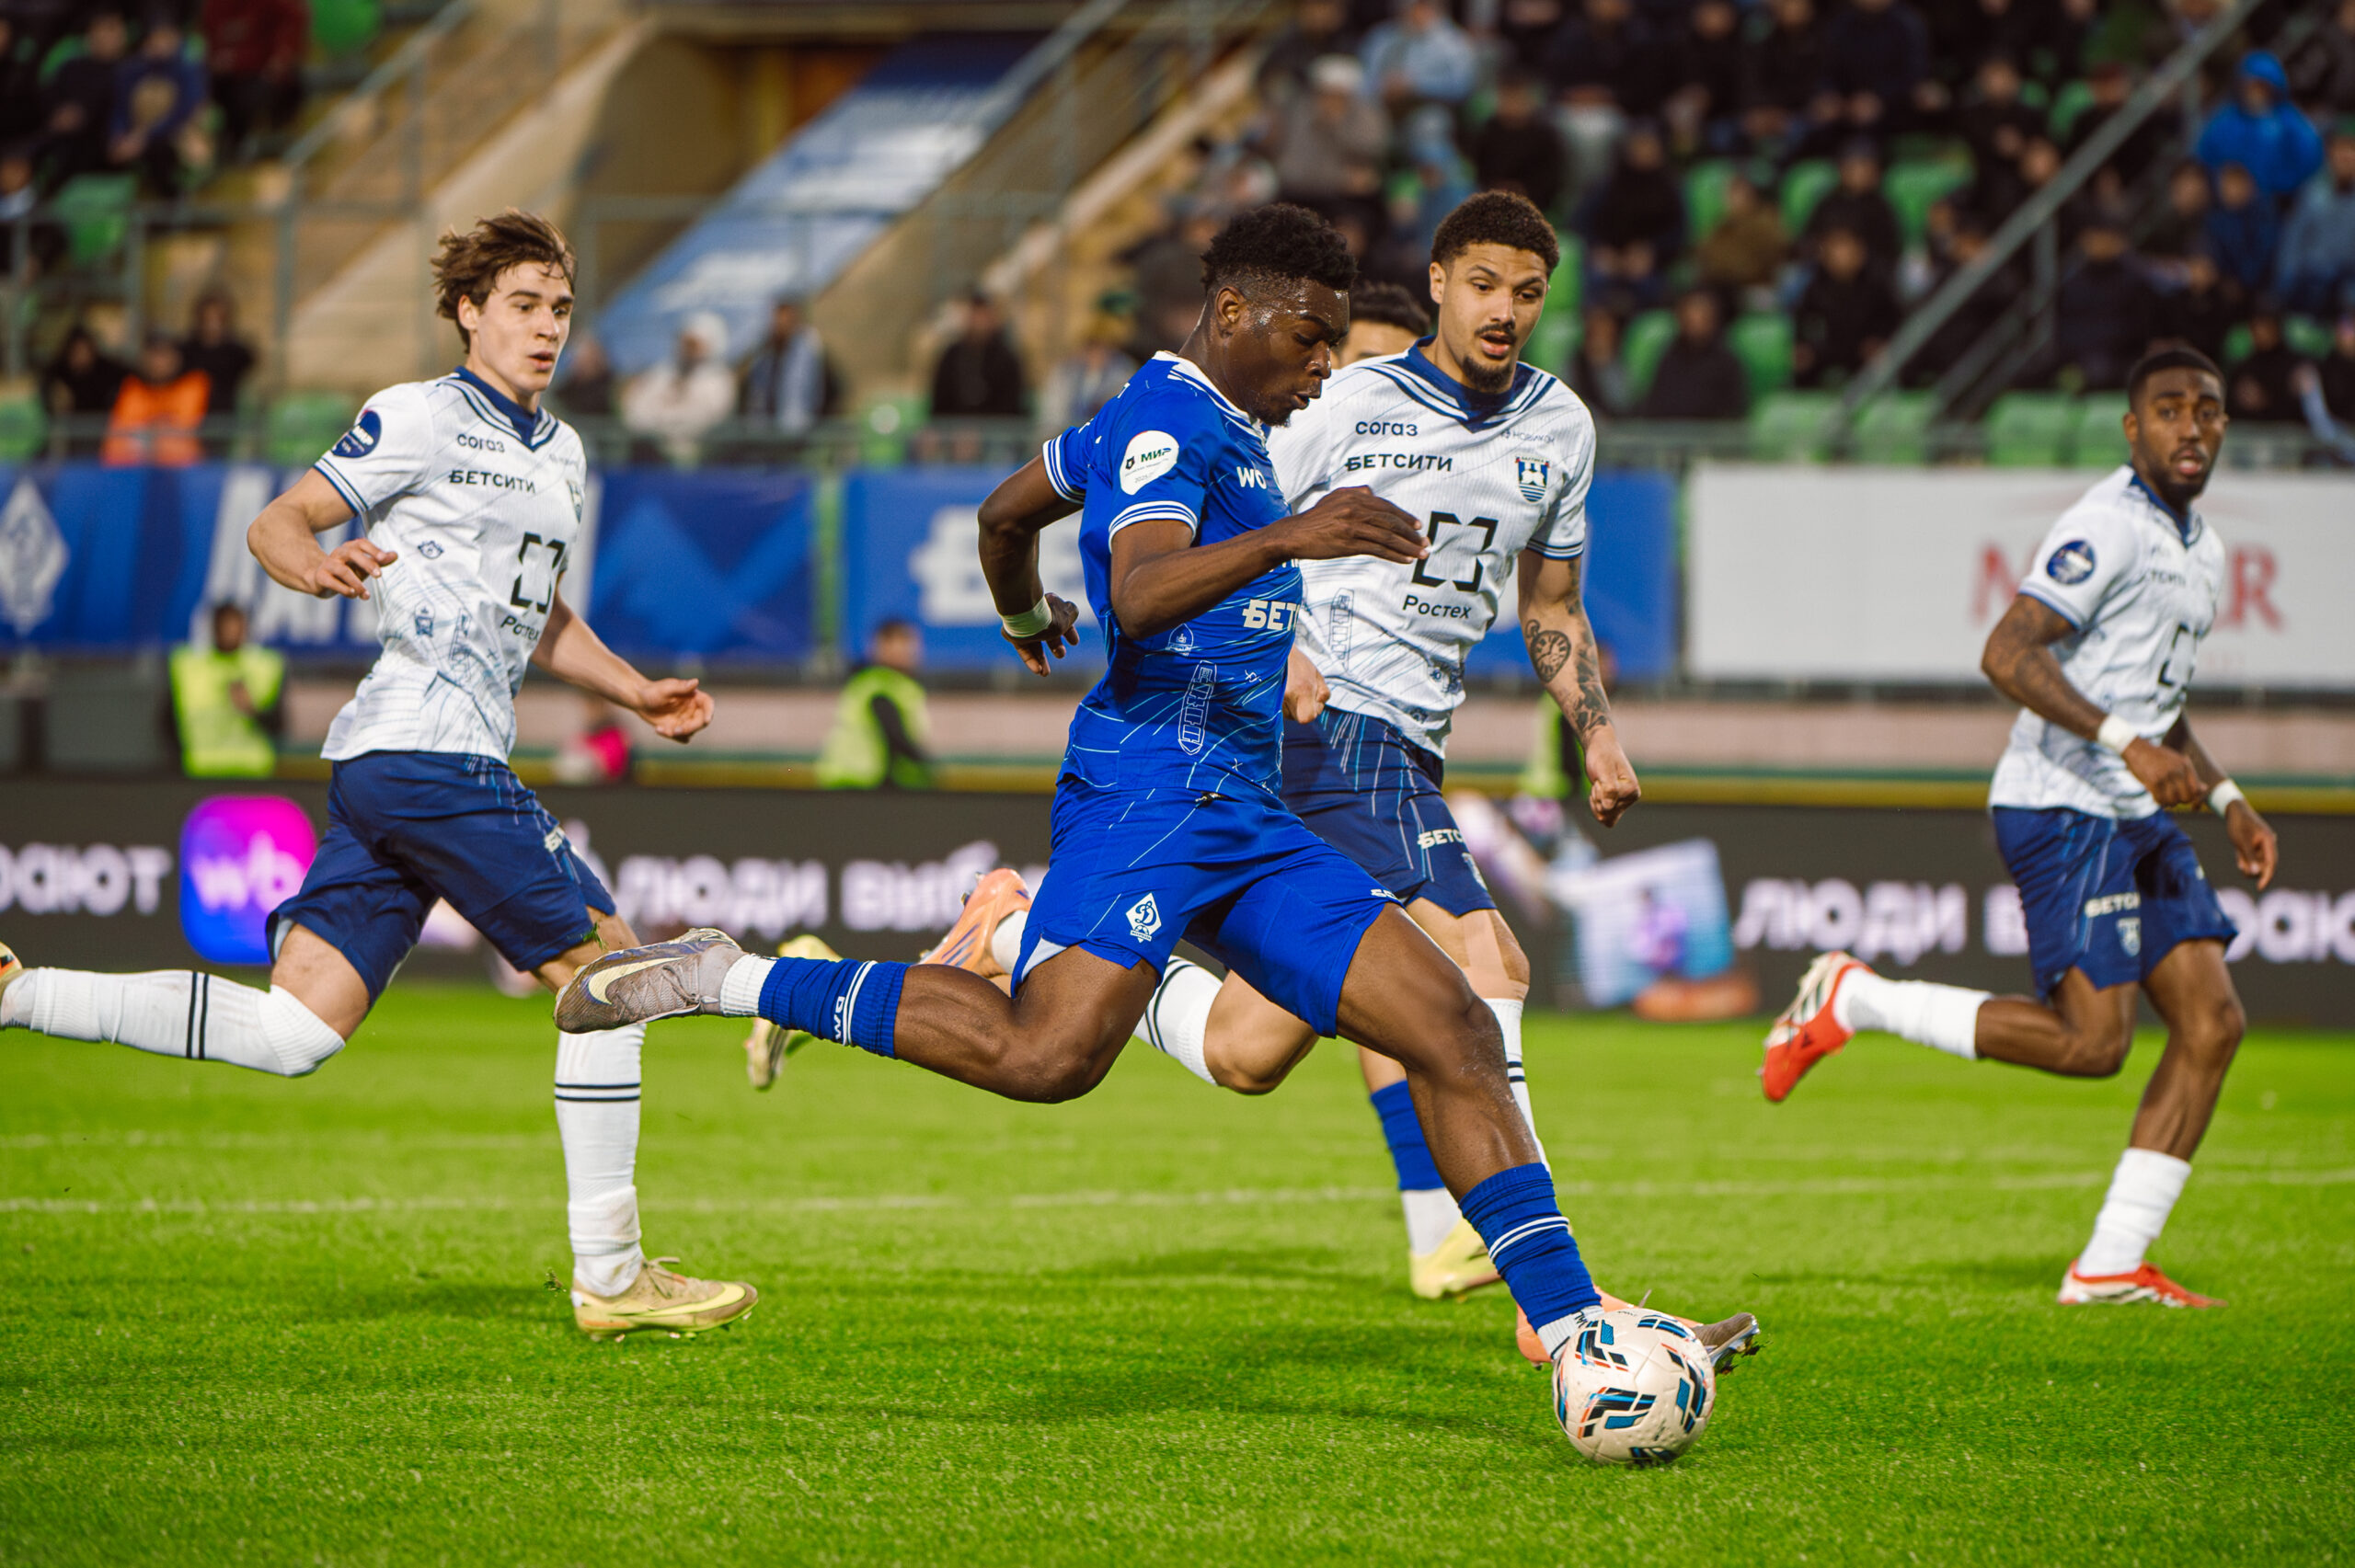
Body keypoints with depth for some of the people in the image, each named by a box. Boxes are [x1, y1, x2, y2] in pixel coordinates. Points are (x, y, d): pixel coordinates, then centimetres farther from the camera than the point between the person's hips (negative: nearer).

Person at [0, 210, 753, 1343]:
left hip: (381, 770, 9)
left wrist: (636, 693, 21)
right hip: (431, 749, -9)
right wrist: (316, 565, -29)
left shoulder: (558, 453, 23)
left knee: (294, 1034, 1)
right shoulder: (423, 418, -4)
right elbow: (274, 524, -6)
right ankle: (609, 1277, -1)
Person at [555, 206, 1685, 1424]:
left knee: (1454, 1032, 1)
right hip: (1152, 786, -10)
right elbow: (1138, 596, -25)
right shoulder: (1168, 416, -6)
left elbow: (1006, 514, 41)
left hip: (1248, 819, 10)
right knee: (1048, 1053, -30)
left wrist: (1023, 615, 60)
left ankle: (1574, 1332, 0)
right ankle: (727, 981, -16)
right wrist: (1281, 537, -38)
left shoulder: (1220, 429, 25)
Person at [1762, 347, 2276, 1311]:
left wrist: (2226, 799, 21)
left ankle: (2110, 1265, 1)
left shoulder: (2201, 549, 18)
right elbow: (2007, 654, -24)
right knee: (2090, 1040, -16)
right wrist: (2127, 745, -29)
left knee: (2212, 1022, -1)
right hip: (2061, 809, -9)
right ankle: (1852, 1002, -1)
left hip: (2138, 817, 9)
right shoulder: (2107, 527, -14)